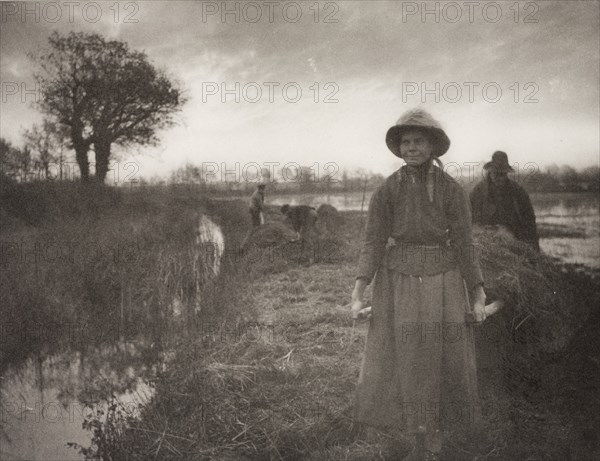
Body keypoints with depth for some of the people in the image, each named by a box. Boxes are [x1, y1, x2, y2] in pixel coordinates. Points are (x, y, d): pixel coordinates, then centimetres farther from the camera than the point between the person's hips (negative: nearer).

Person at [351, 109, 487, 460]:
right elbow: (373, 243, -4)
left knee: (441, 365, 4)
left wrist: (478, 297, -4)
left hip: (441, 283, 0)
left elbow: (464, 245, -2)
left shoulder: (452, 190, -3)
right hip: (397, 282, 1)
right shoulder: (387, 190, -2)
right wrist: (358, 293, -13)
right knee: (399, 365, 4)